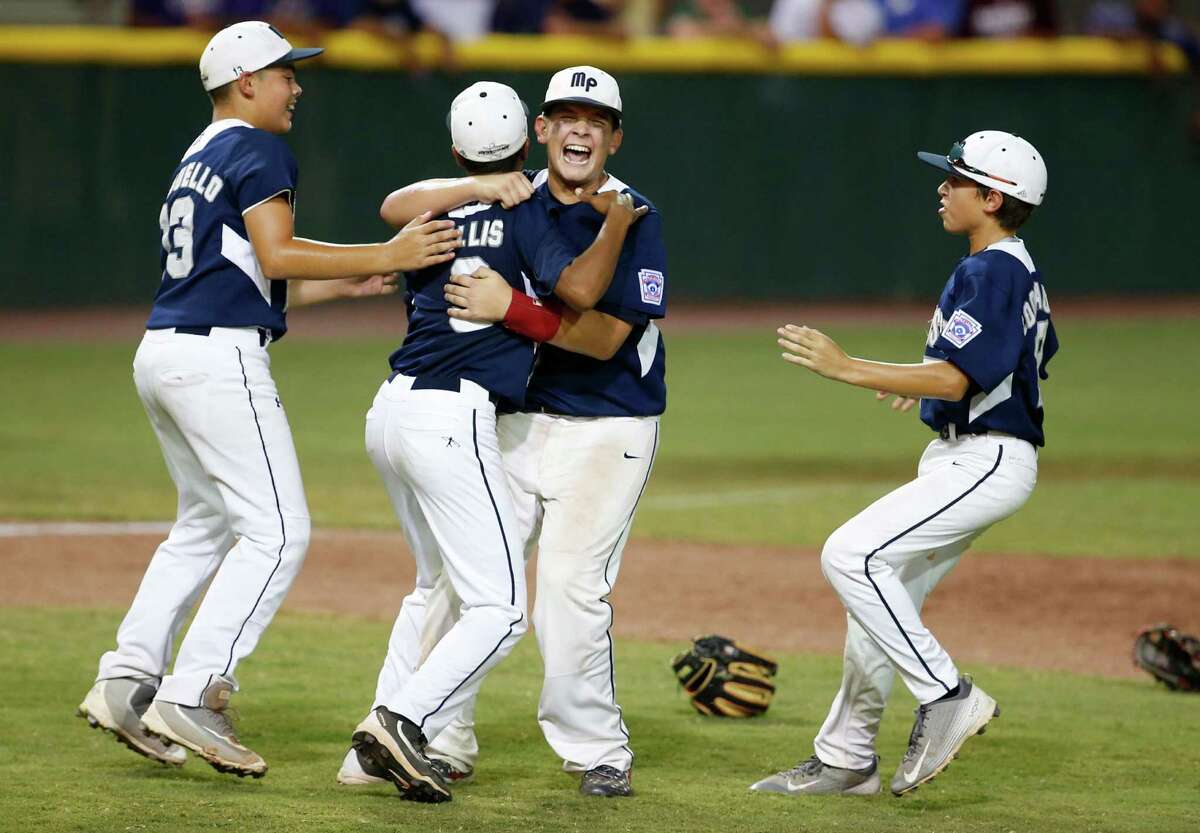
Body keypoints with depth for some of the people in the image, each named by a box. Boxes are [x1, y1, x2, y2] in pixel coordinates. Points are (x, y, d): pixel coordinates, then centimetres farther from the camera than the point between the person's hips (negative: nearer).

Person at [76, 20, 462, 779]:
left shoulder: (198, 160, 23)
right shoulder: (258, 150, -6)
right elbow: (275, 257, -18)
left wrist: (347, 283, 23)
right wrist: (386, 256, -18)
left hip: (163, 353, 10)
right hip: (217, 359, -10)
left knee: (208, 524, 20)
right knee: (277, 531, -8)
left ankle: (128, 680, 12)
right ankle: (192, 695, -15)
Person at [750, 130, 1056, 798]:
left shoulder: (989, 273, -17)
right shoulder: (1019, 271, 15)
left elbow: (955, 379, -26)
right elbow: (1031, 358, 29)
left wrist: (847, 368, -26)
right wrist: (922, 385, 32)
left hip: (987, 461, -11)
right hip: (962, 461, 11)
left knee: (851, 555, -21)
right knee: (879, 593, 13)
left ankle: (946, 695, -17)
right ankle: (846, 760, 21)